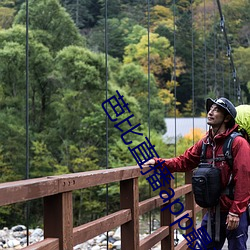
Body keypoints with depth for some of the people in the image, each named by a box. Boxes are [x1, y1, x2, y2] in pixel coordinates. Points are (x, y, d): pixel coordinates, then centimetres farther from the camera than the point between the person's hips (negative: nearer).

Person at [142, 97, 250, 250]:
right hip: (213, 211, 6)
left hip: (234, 213, -6)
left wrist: (235, 212, -19)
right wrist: (158, 162, -4)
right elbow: (184, 161, 9)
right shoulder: (205, 143, 8)